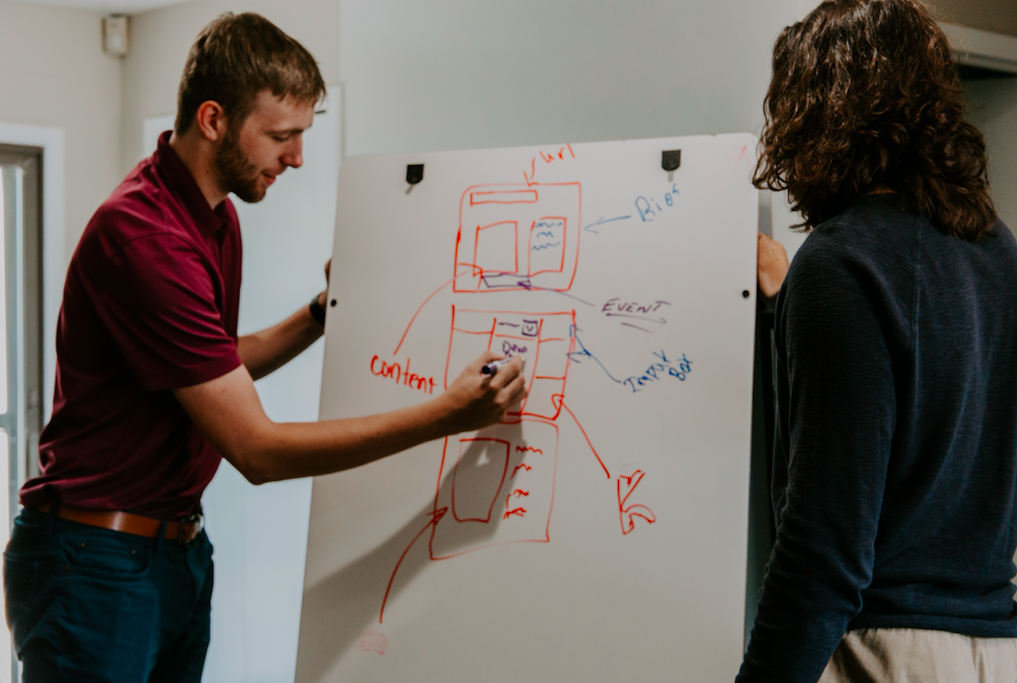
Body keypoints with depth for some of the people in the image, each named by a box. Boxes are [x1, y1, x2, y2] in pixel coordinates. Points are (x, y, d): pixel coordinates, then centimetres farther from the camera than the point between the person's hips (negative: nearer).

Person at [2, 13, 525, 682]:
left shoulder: (220, 218, 8)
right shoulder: (142, 235, -24)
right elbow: (257, 449, -24)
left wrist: (322, 314, 10)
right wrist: (443, 416, -26)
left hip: (182, 549, 9)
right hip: (99, 559, -9)